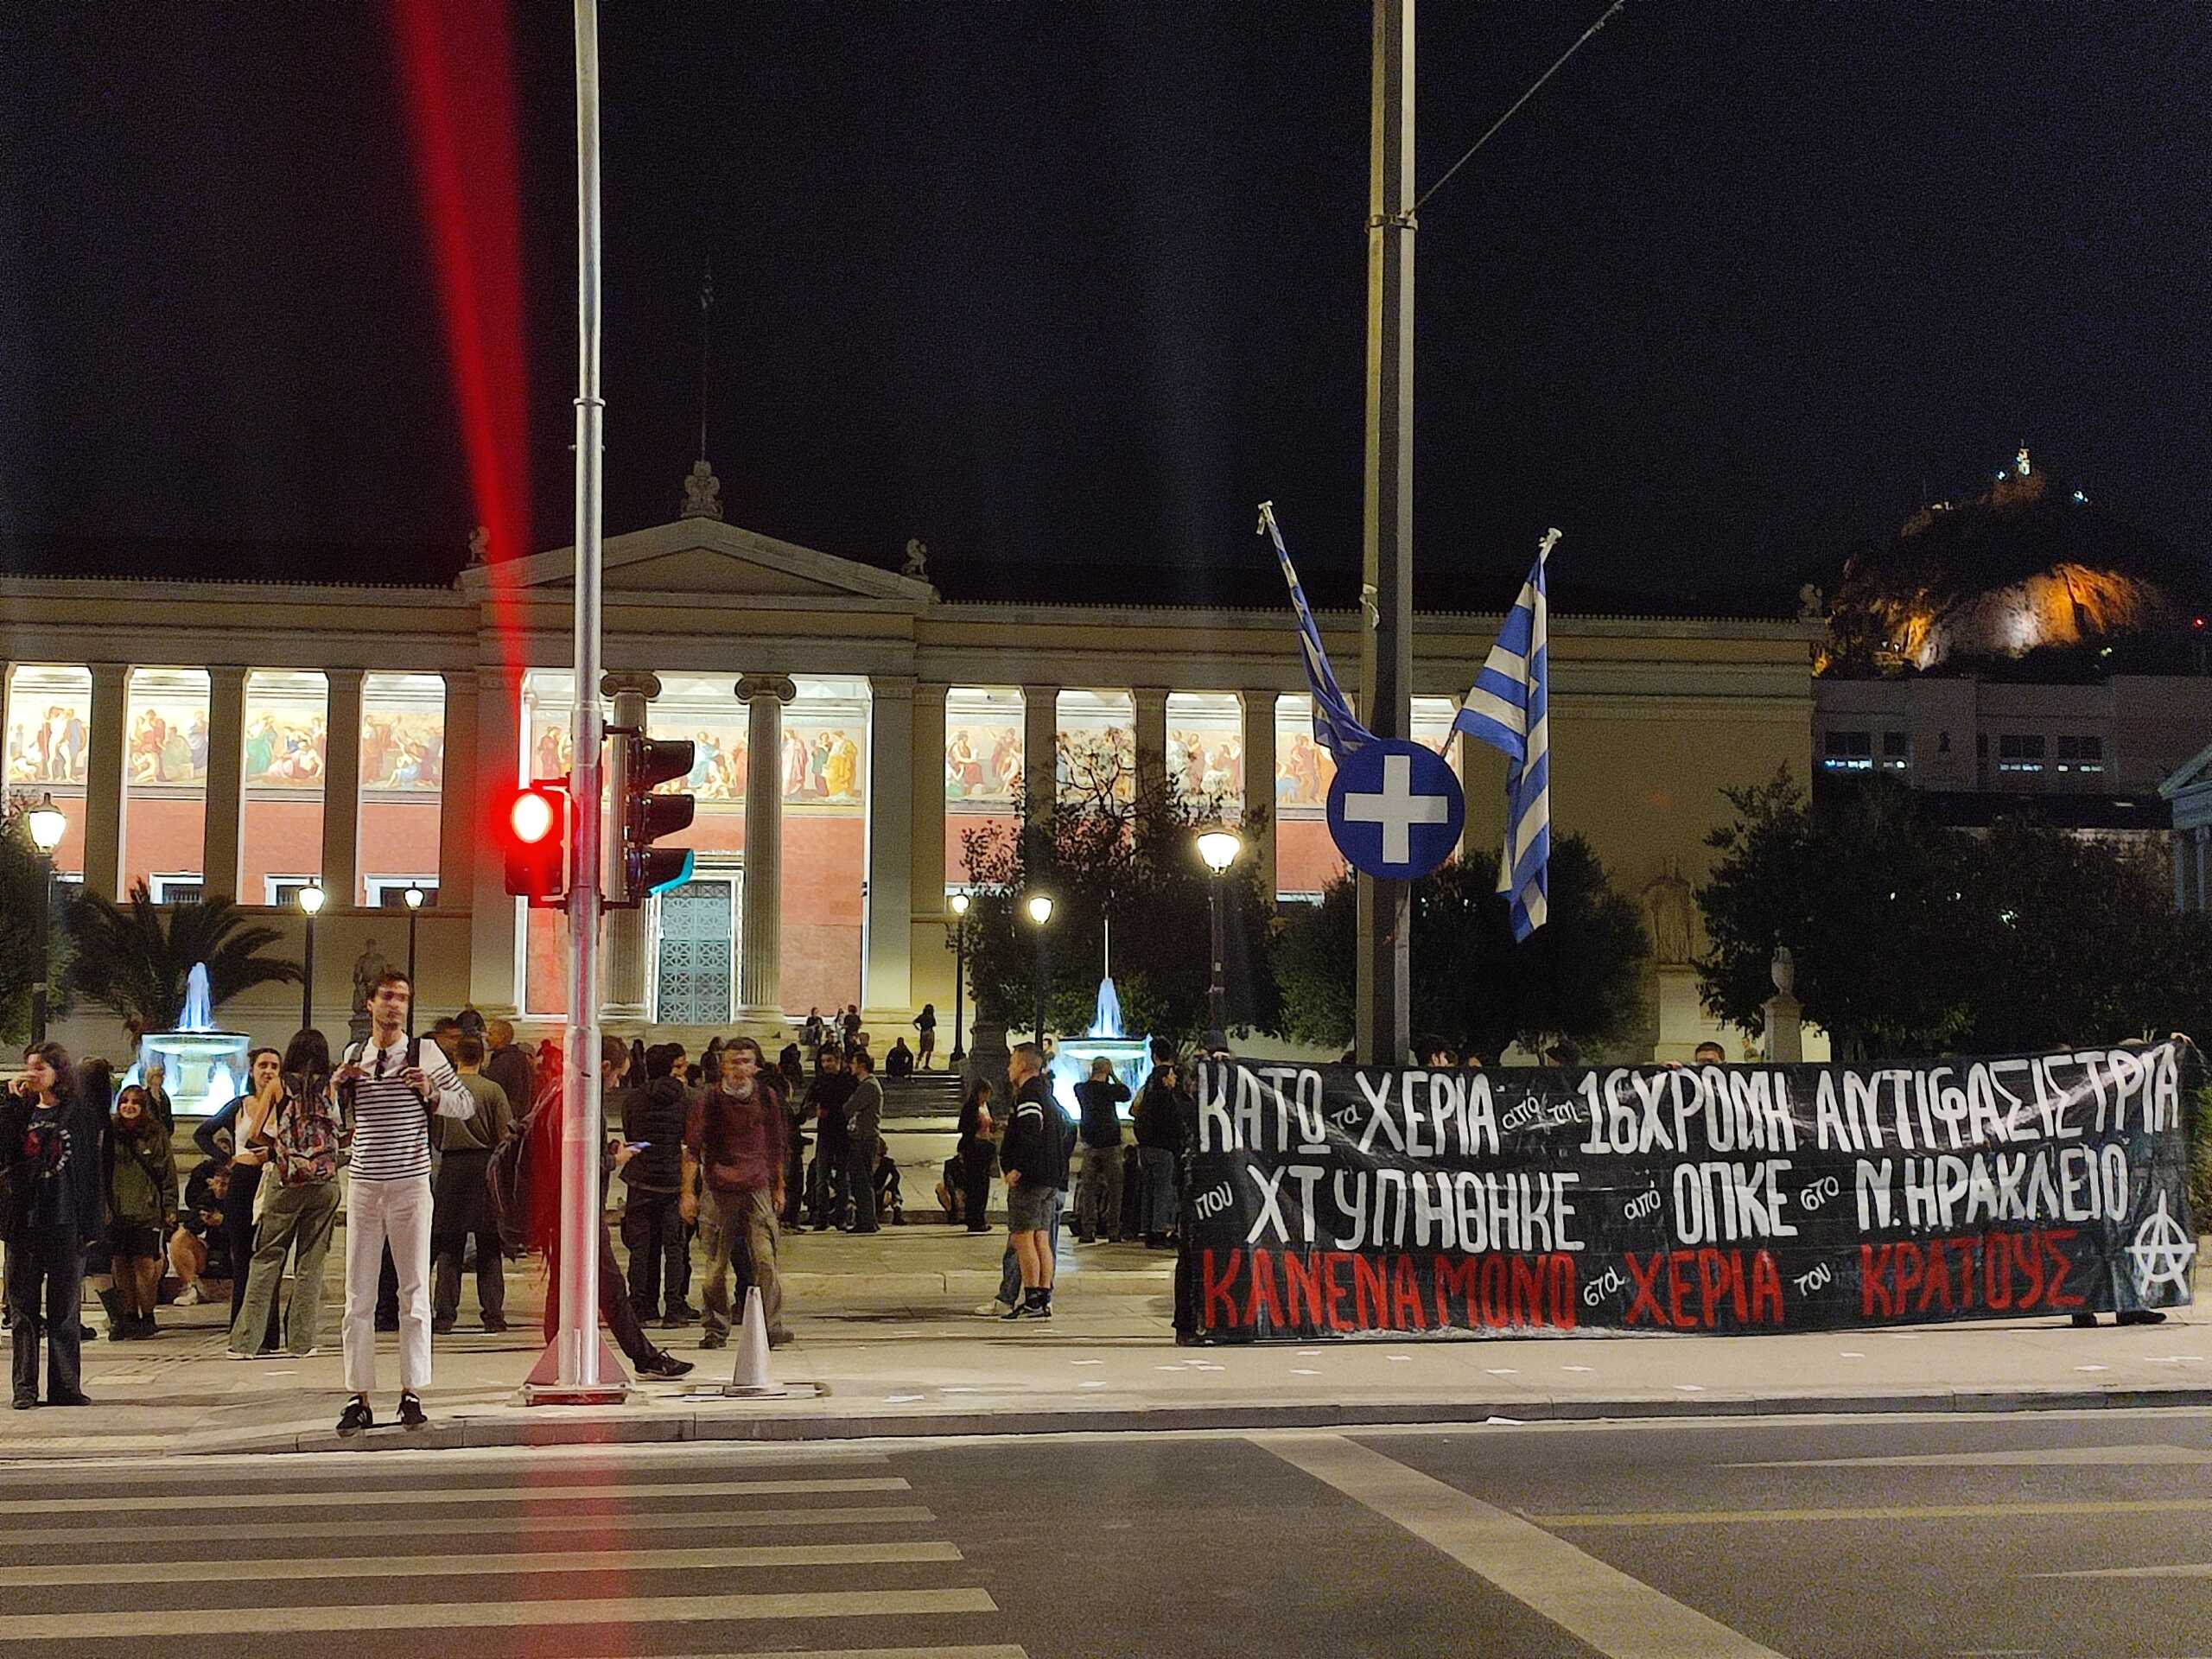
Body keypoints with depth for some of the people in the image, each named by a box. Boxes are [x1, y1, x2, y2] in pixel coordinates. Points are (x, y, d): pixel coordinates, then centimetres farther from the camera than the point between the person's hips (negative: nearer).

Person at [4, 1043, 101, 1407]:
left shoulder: (81, 1116, 3)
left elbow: (91, 1172, 1)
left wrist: (90, 1226, -4)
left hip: (65, 1223, -2)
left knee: (64, 1310, 3)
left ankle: (65, 1387, 7)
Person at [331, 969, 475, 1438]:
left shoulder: (425, 1053, 1)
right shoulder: (353, 1055, 10)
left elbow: (467, 1104, 4)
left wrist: (431, 1094, -14)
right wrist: (336, 1085, 2)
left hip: (410, 1185, -3)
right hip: (364, 1184, 3)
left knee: (415, 1292, 1)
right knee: (358, 1295, 2)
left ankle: (411, 1393, 7)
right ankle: (359, 1398, 6)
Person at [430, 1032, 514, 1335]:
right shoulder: (493, 1090, -3)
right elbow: (506, 1137, -4)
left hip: (451, 1166, 0)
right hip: (486, 1168, 0)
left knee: (448, 1244, 5)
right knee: (489, 1247, 6)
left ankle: (444, 1314, 2)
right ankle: (493, 1314, 4)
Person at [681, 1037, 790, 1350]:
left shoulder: (766, 1097, 6)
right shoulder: (708, 1101, -1)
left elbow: (775, 1145, 17)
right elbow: (692, 1148, -2)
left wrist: (779, 1186, 19)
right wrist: (688, 1192, -10)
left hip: (757, 1187, 1)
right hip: (717, 1189, -1)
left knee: (765, 1259, -9)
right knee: (716, 1263, 2)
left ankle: (771, 1327, -8)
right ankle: (716, 1330, 14)